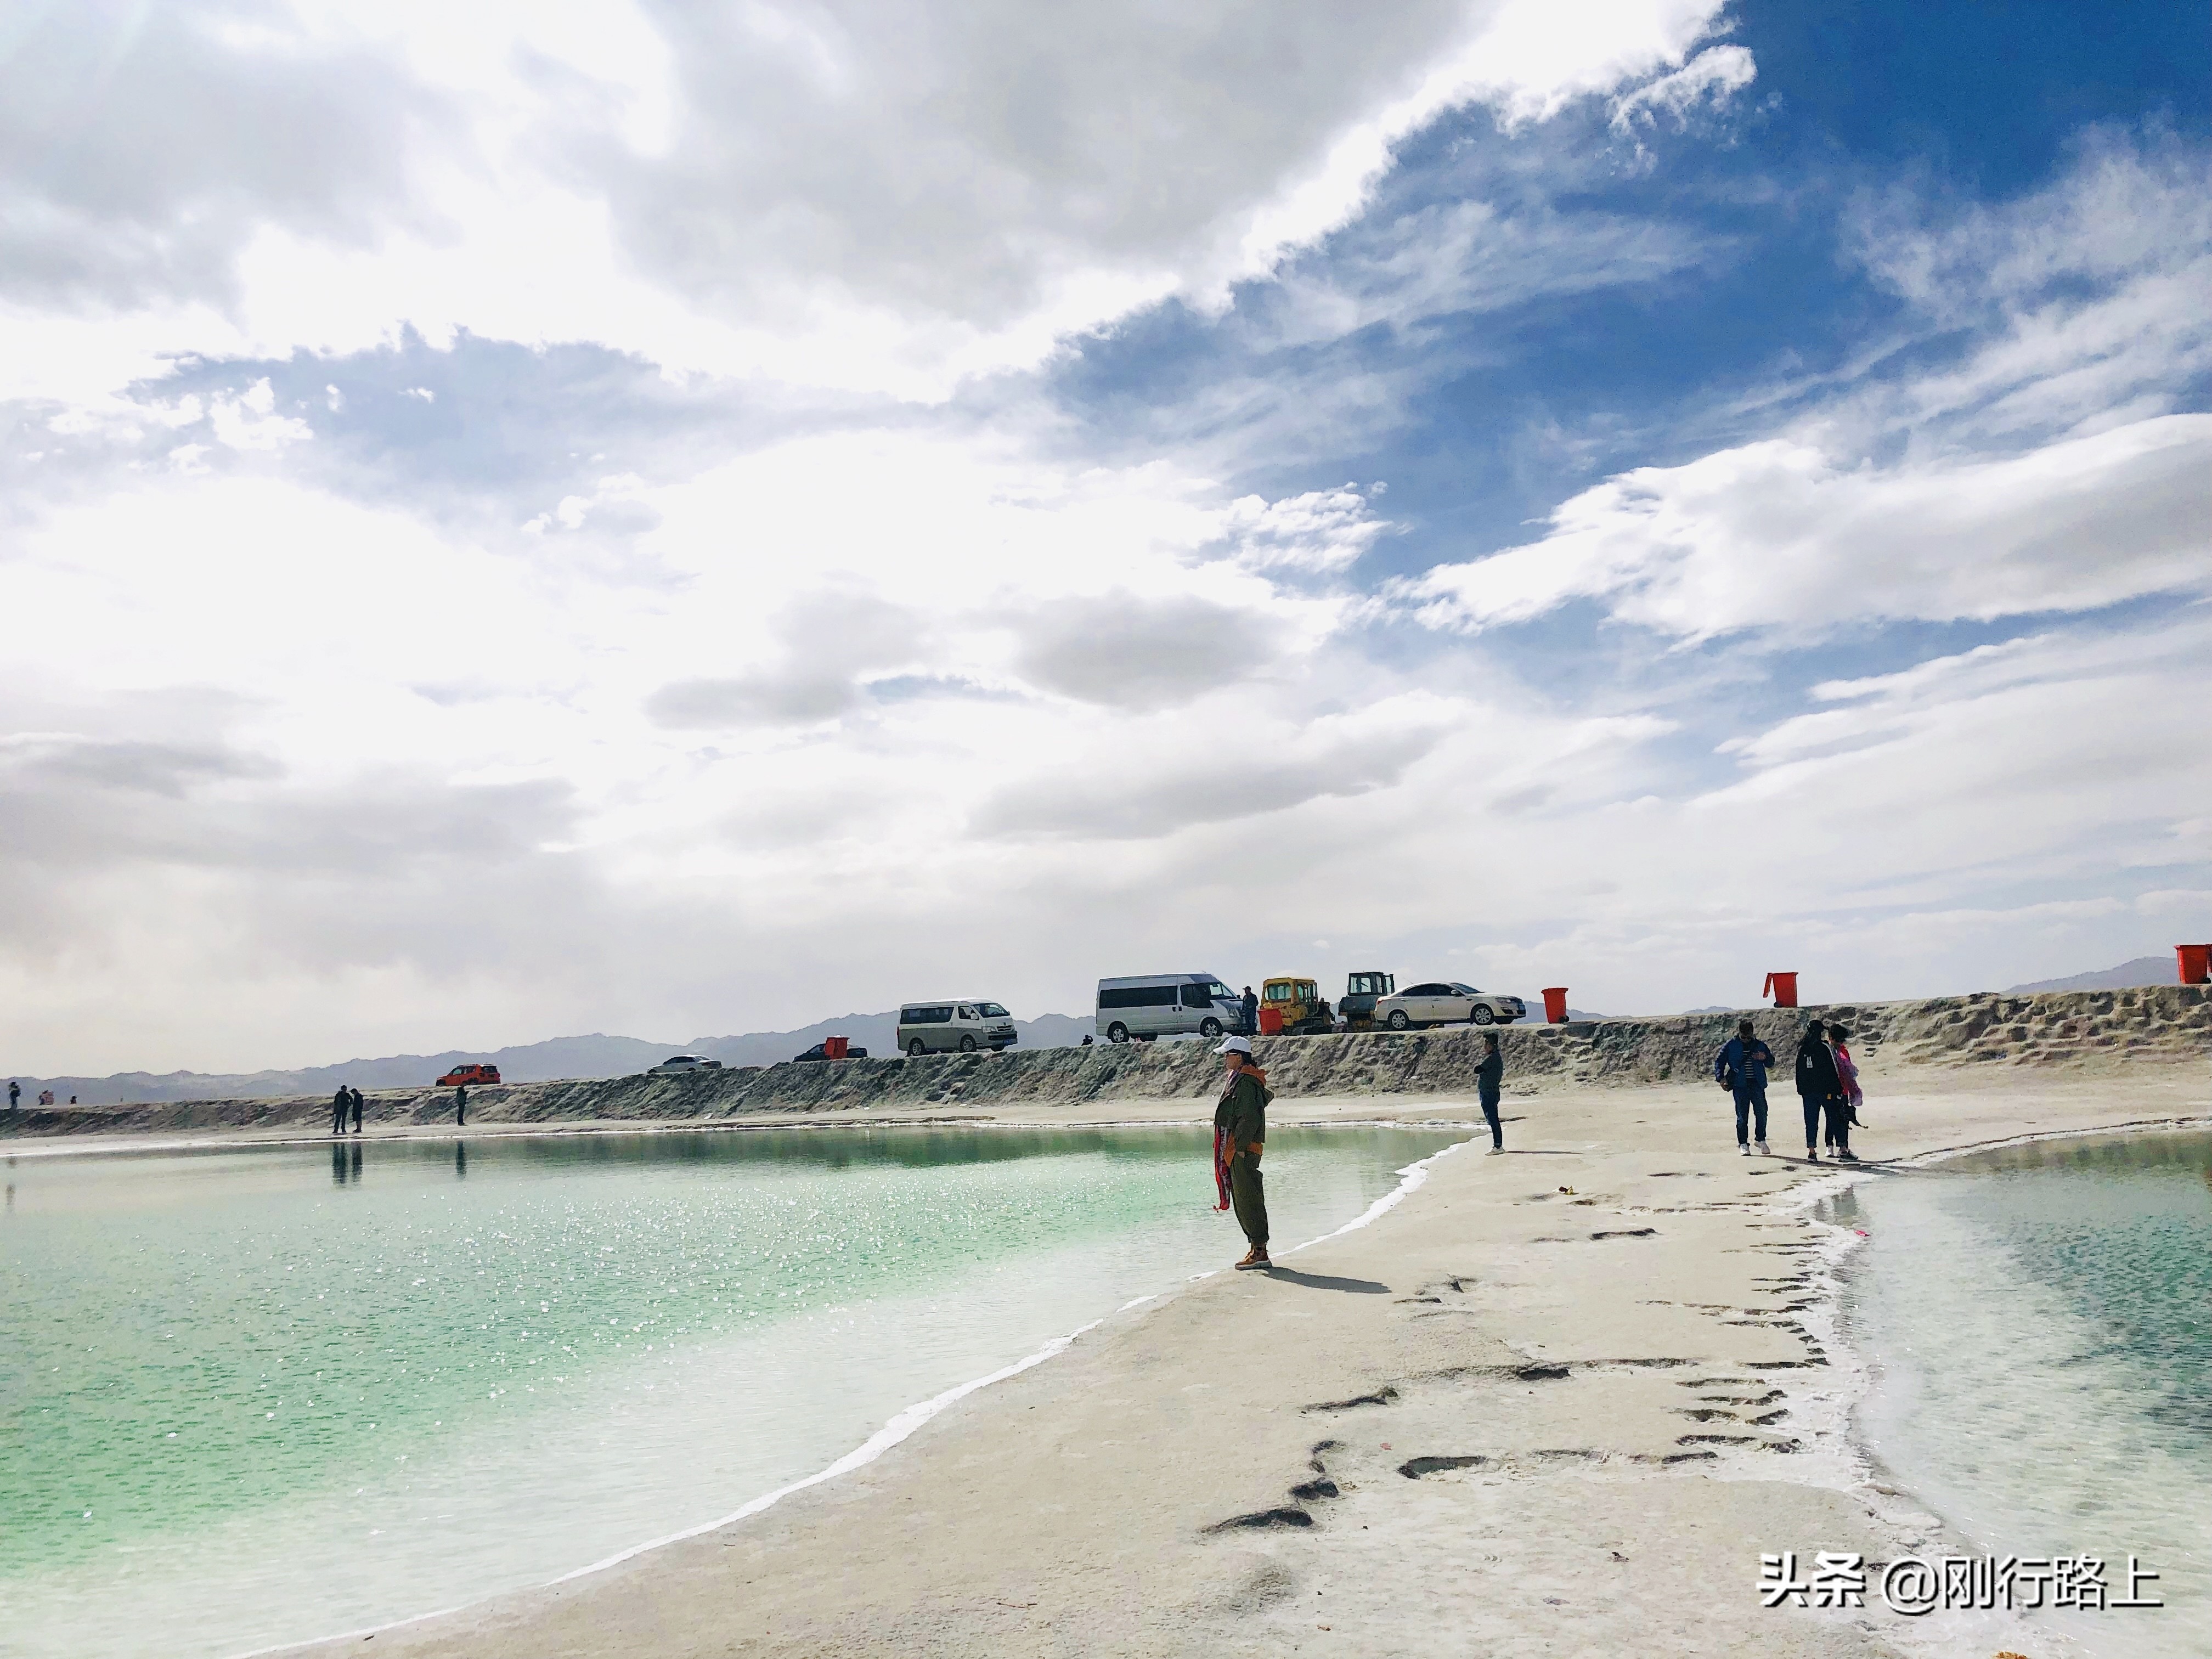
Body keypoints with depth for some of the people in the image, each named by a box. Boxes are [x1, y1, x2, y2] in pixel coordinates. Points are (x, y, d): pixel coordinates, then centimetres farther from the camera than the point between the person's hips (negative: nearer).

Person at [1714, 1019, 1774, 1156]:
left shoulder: (1759, 1045, 10)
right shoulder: (1730, 1046, 4)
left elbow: (1771, 1063, 18)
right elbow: (1719, 1061, 4)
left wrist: (1765, 1058, -7)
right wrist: (1720, 1078, -10)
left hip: (1757, 1084, 2)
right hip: (1740, 1086, -2)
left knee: (1762, 1113, 0)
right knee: (1742, 1116, -2)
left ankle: (1761, 1140, 19)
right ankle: (1743, 1144, 6)